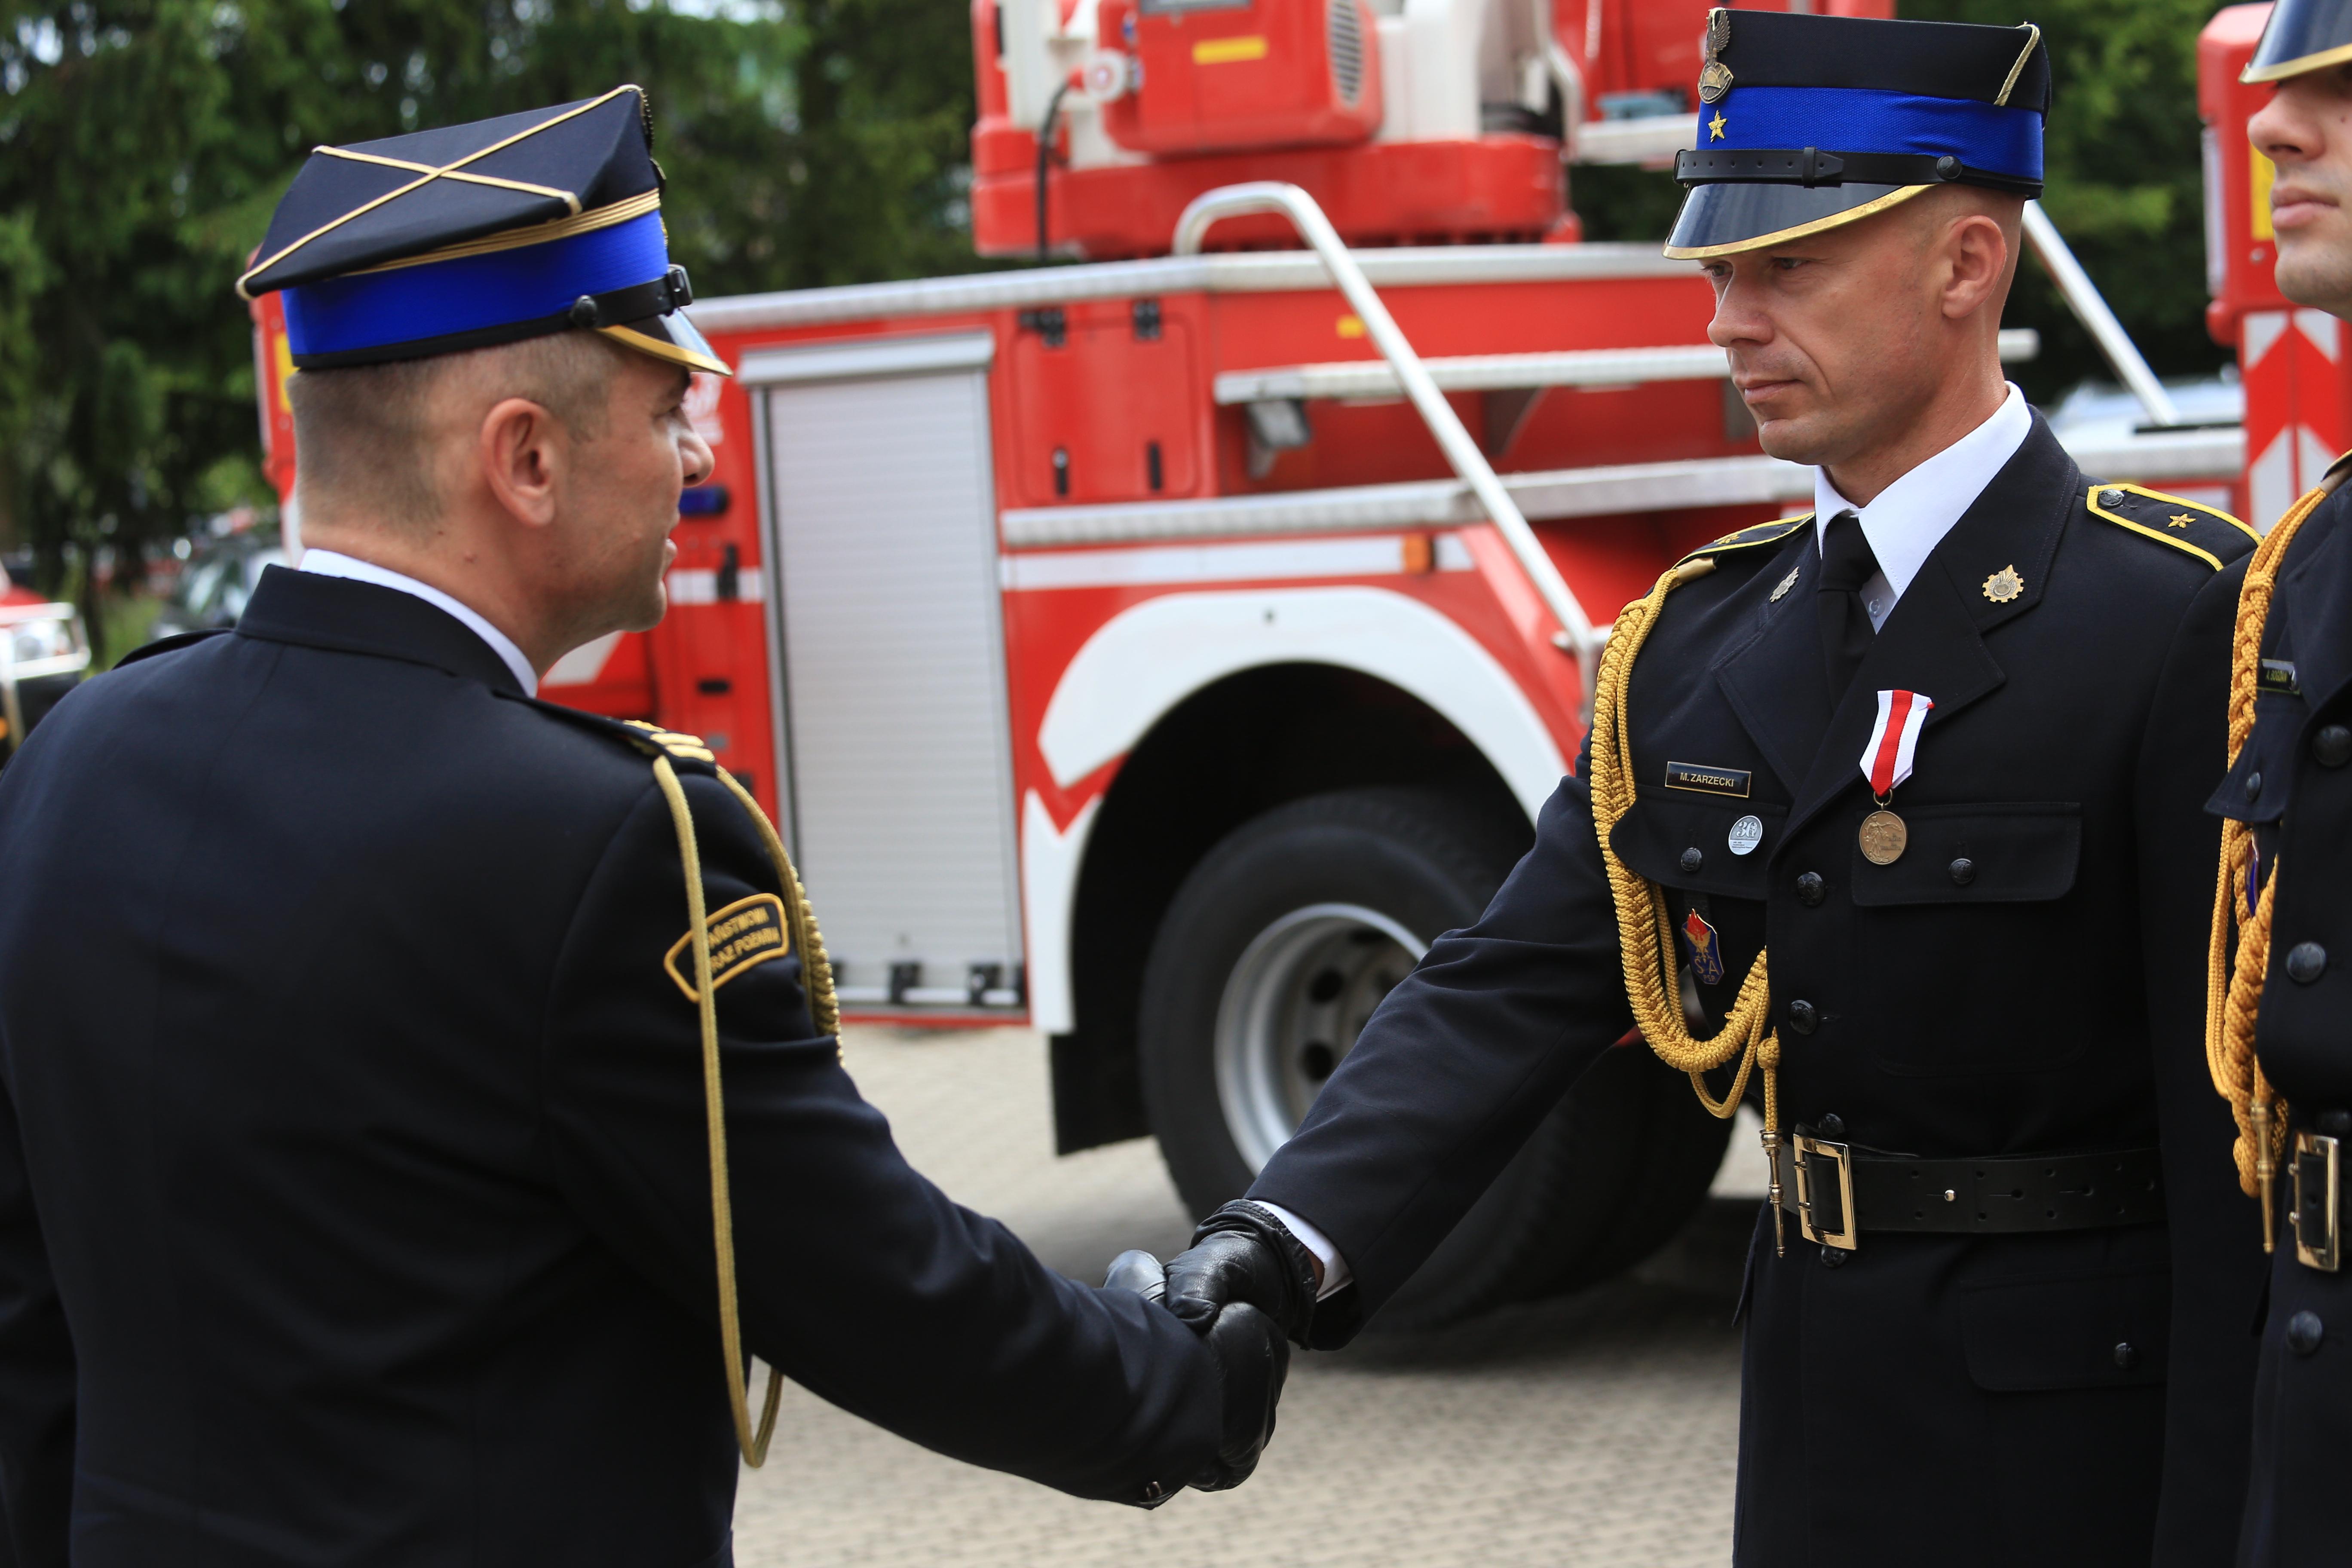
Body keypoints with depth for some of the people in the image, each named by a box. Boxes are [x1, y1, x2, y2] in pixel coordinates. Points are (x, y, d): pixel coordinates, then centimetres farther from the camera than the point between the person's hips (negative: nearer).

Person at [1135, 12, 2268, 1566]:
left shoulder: (2179, 622, -15)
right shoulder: (1700, 640, 6)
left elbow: (2241, 1134, -17)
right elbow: (1514, 987, -2)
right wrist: (1288, 1243, -18)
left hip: (2085, 1440, -6)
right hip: (1824, 1433, 6)